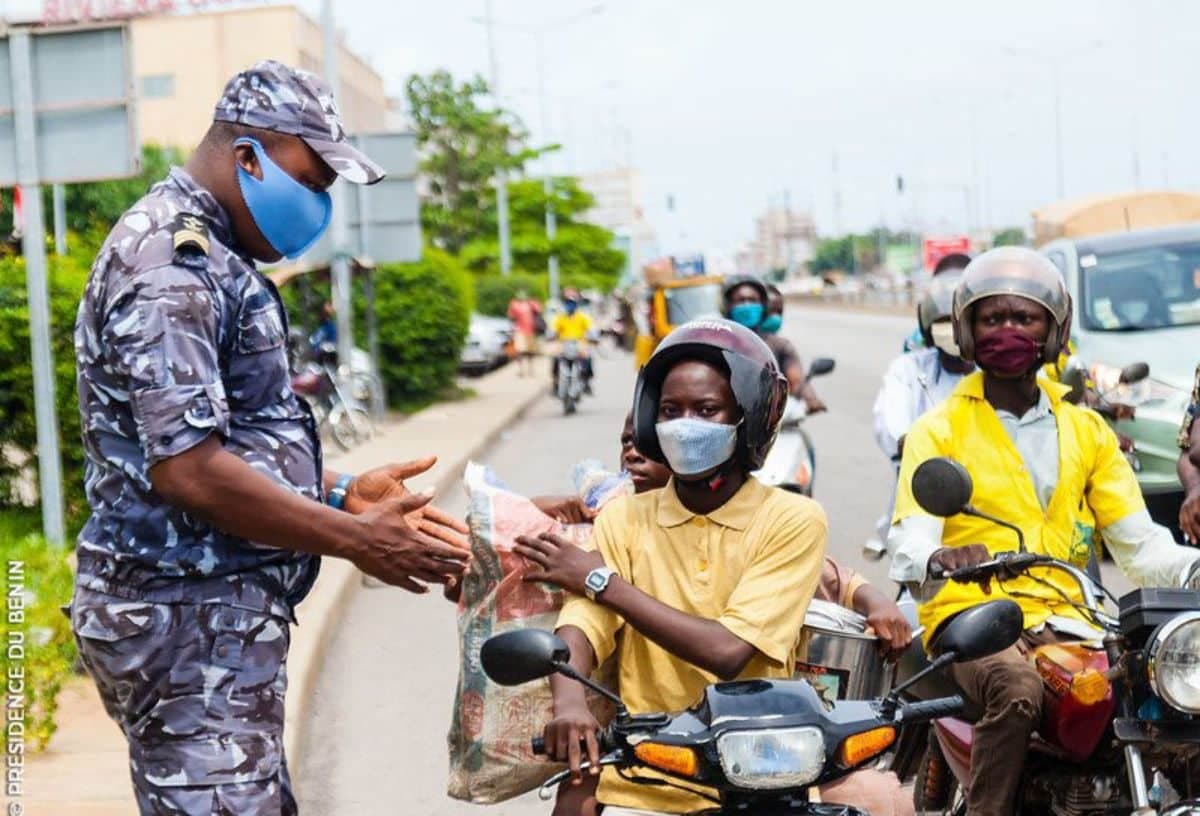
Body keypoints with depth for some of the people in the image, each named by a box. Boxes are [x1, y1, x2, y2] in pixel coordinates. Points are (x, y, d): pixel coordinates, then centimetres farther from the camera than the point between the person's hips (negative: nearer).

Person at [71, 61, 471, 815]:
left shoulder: (207, 257, 17)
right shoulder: (172, 260, -16)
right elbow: (188, 470, -23)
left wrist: (341, 493, 11)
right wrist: (355, 540, -15)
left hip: (222, 617, 11)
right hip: (189, 622, -11)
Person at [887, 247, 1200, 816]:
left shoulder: (1086, 430, 17)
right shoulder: (939, 430, 5)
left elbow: (1139, 543, 12)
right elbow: (910, 542, -9)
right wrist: (940, 559, -33)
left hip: (1065, 620, 4)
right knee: (1017, 691, -36)